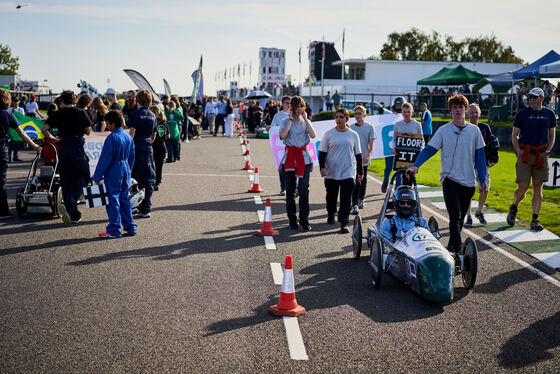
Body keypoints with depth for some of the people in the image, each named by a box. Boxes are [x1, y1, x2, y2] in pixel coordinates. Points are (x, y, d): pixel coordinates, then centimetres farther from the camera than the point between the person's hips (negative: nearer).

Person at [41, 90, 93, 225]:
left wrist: (53, 138, 12)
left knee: (66, 182, 12)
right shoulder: (81, 113, -1)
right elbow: (88, 131, 3)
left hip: (63, 149, 3)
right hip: (77, 148, -3)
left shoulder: (58, 114, 2)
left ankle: (74, 216, 13)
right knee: (80, 180, 4)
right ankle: (68, 205, -22)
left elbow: (44, 129, -4)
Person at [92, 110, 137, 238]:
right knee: (125, 199, 14)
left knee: (113, 200, -1)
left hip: (113, 173, -7)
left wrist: (97, 176, -10)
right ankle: (130, 227, 16)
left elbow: (105, 159, -15)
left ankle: (114, 230, 2)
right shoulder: (129, 137, 8)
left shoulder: (112, 138, -15)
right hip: (125, 171, 7)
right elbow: (131, 158, 15)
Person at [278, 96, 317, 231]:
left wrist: (305, 119, -6)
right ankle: (292, 219, 13)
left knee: (303, 188, -9)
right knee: (290, 189, 3)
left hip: (304, 156, 1)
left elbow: (313, 135, -9)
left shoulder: (306, 122, 9)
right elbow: (282, 135, -18)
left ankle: (304, 219, -3)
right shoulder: (286, 122, 3)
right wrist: (291, 119, -11)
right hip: (290, 156, -1)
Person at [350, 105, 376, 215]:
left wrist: (368, 155, -19)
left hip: (364, 159, 1)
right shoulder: (351, 127, 5)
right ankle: (354, 205, -11)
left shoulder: (370, 128, 2)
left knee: (363, 181, 13)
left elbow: (371, 144, -4)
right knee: (355, 182, -8)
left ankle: (361, 200, 32)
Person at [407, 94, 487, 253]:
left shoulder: (474, 131, 7)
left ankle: (451, 246, 26)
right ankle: (457, 250, -16)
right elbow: (429, 149, -3)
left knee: (460, 218, 11)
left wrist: (483, 180, 7)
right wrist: (415, 166, -18)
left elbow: (480, 156, 9)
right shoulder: (443, 130, 1)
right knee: (455, 217, -14)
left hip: (469, 181, 3)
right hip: (450, 179, -3)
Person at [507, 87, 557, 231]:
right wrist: (518, 151, -7)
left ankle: (535, 220, 8)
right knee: (523, 187, -6)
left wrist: (547, 151, 3)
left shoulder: (549, 114, 9)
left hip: (541, 154, 2)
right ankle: (513, 208, 24)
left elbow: (552, 135, 16)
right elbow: (514, 135, 5)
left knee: (538, 188, 2)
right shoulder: (522, 114, 2)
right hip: (525, 153, -2)